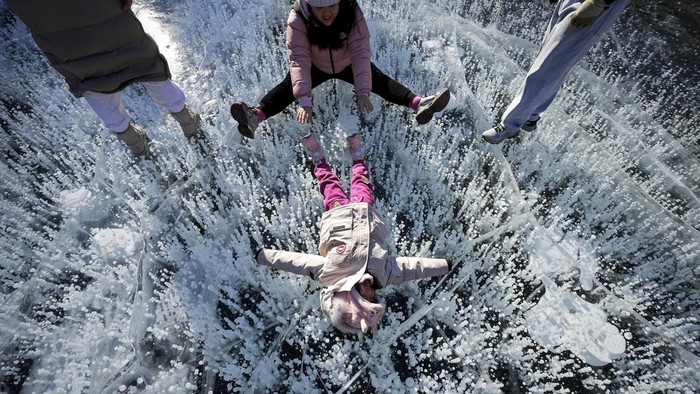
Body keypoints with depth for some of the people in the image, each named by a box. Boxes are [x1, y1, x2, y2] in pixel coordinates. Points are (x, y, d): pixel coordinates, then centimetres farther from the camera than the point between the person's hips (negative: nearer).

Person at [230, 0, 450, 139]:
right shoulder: (298, 19, -30)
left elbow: (360, 52, -33)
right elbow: (299, 59, -38)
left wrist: (363, 91, -44)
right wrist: (304, 100, -49)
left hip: (347, 64, 1)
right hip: (315, 67, 0)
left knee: (379, 80, -19)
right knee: (289, 86, -24)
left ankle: (418, 103, -27)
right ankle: (256, 116, -38)